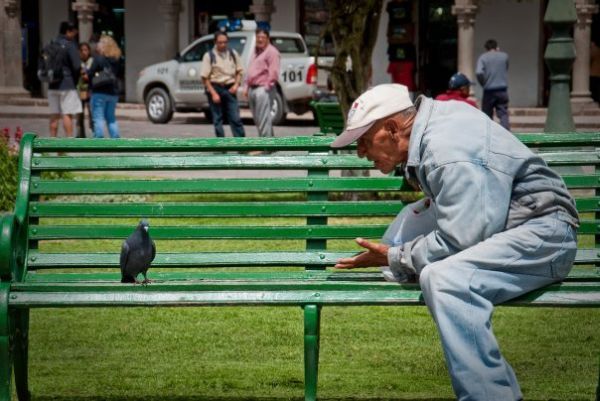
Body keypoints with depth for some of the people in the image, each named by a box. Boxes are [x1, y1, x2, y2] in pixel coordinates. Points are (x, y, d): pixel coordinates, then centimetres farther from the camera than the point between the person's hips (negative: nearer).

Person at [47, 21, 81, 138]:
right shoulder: (70, 45, -10)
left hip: (53, 85, 6)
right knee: (68, 114, -5)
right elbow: (77, 66, -13)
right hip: (67, 85, -6)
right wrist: (75, 80, 2)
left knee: (54, 115, 9)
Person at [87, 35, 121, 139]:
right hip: (113, 92, 6)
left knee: (98, 118, -5)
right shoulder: (116, 60, 8)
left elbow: (90, 73, -12)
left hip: (100, 92, -6)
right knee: (111, 118, 16)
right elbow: (118, 74, 12)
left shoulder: (99, 58, -10)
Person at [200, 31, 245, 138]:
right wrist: (213, 93, -13)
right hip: (215, 88, -2)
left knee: (235, 118, -4)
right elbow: (205, 77, -6)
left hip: (229, 89, 2)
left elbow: (239, 71, 15)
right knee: (217, 120, 3)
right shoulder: (209, 56, -4)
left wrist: (236, 84, -3)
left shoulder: (233, 54, 7)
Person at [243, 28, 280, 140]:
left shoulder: (271, 51, -6)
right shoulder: (255, 51, 22)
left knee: (263, 118, -12)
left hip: (262, 89, -9)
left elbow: (274, 71, -14)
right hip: (252, 88, 9)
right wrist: (246, 87, 19)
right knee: (257, 118, 13)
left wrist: (268, 86, -16)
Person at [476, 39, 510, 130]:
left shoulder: (483, 57, -2)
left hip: (489, 91, -1)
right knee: (503, 115, 1)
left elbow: (479, 72, -18)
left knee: (487, 116, 8)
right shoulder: (504, 56, 6)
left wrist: (483, 83, -2)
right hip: (502, 90, 1)